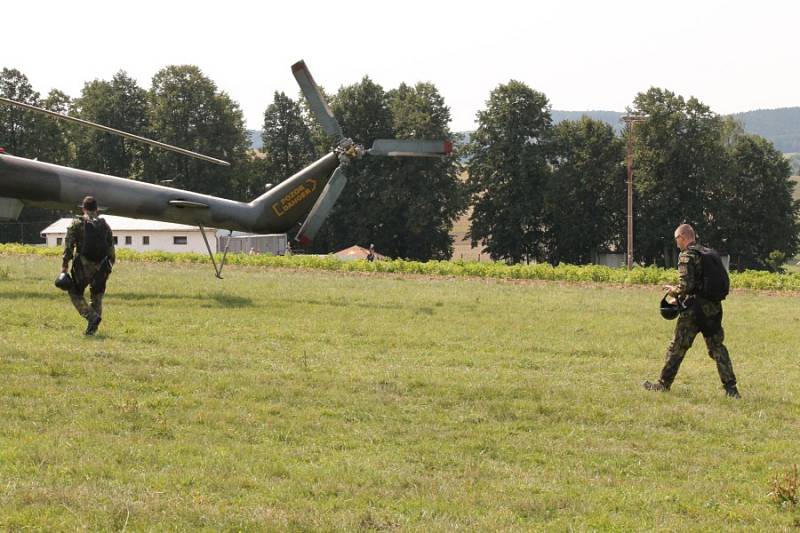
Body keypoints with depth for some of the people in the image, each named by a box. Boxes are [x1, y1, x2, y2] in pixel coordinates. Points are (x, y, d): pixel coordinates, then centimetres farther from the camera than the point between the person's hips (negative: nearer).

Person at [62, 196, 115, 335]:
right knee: (96, 297, 15)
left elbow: (69, 246, -8)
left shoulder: (77, 224, -2)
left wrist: (64, 265, -7)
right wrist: (110, 264, 19)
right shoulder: (104, 225, 9)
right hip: (101, 267, 4)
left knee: (76, 294, 8)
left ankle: (92, 316, -14)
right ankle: (92, 328, 9)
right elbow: (111, 247, 10)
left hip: (82, 267, -4)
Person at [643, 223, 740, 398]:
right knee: (717, 348, 8)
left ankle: (664, 384, 15)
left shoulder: (687, 256, -12)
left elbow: (686, 285, -21)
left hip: (694, 311, -7)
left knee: (677, 348, 6)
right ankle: (731, 388, 1)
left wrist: (674, 291, 1)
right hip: (713, 308, 7)